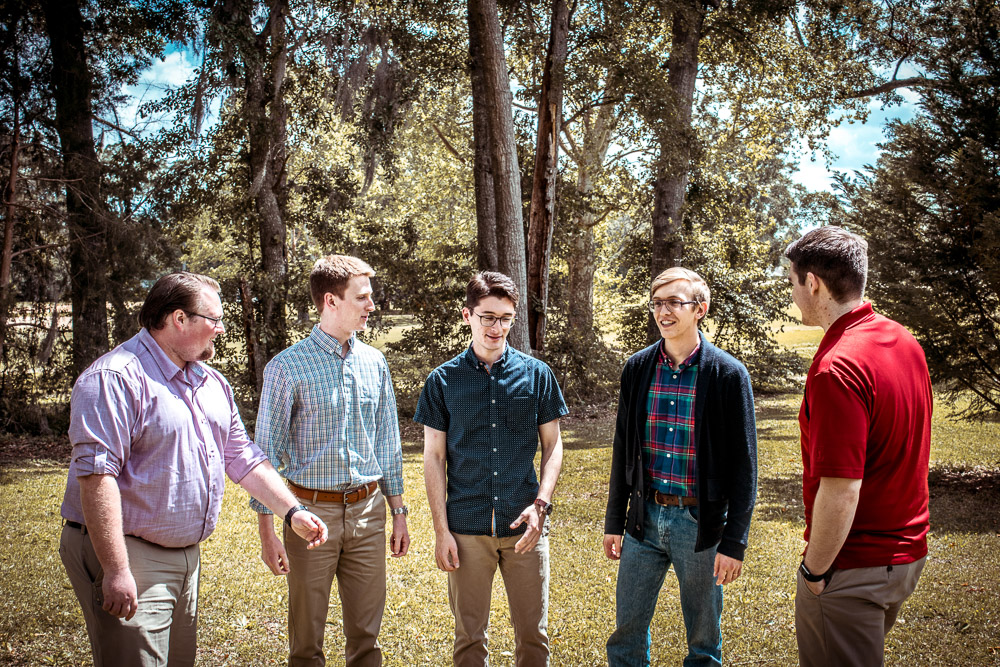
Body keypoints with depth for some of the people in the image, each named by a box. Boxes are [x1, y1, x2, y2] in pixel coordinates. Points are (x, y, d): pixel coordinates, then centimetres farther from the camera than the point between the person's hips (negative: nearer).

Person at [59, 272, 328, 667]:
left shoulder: (212, 383, 12)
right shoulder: (115, 378, -17)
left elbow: (242, 456, 17)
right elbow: (96, 475, -23)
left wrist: (292, 511, 8)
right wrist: (116, 571, -27)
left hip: (187, 556, 9)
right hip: (129, 556, -9)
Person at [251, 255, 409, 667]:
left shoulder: (374, 363, 6)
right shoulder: (288, 367, -8)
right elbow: (266, 451, -6)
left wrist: (398, 512, 11)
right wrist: (266, 531, -10)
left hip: (367, 511, 4)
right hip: (312, 512, -4)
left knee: (366, 632, 12)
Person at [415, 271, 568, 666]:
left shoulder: (536, 374, 2)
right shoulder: (443, 381, 0)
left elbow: (553, 445, 6)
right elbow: (434, 457, 2)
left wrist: (541, 504, -8)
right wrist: (441, 530, -3)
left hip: (524, 527, 1)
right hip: (467, 529, 0)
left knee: (533, 633, 8)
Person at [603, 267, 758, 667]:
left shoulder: (728, 375, -10)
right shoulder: (637, 369, 2)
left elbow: (743, 465, -8)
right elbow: (623, 451, 9)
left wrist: (734, 542, -11)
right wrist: (614, 522, 10)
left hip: (700, 523, -3)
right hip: (645, 518, 3)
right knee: (626, 630, 11)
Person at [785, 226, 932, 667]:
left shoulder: (837, 369, -26)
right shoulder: (906, 342, 4)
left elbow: (841, 492, -28)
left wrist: (815, 571, -15)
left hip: (853, 566, -9)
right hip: (907, 550, 9)